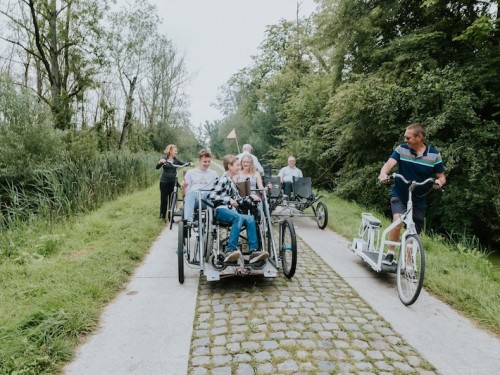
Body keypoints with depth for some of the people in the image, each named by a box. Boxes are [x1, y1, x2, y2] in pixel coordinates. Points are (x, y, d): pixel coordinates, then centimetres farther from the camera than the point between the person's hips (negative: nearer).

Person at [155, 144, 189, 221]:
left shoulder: (176, 159, 5)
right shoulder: (164, 158, -2)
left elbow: (183, 163, -7)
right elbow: (157, 167, -11)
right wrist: (160, 162, -32)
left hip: (173, 182, 2)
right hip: (164, 181, -2)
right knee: (164, 200, 2)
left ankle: (171, 216, 14)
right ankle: (162, 216, 15)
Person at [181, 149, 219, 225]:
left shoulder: (214, 174, 25)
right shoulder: (190, 172, 21)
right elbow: (185, 193, 14)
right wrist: (184, 187, -8)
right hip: (193, 198, 0)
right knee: (191, 192, -37)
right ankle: (188, 220, -49)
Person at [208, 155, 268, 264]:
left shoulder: (232, 182, 27)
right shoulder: (223, 179, -2)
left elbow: (238, 200, 27)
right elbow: (211, 196, -13)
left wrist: (250, 197, 14)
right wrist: (229, 199, -13)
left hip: (230, 211, 8)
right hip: (221, 210, -7)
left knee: (250, 219, -19)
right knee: (239, 218, -35)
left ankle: (254, 251, -27)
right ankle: (230, 251, -41)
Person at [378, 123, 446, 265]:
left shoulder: (434, 155, -7)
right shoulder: (401, 149, -8)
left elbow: (441, 176, 0)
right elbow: (389, 163, -22)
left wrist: (439, 182, -25)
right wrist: (383, 173, -44)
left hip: (418, 200, 2)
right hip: (399, 195, -1)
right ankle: (390, 253, -9)